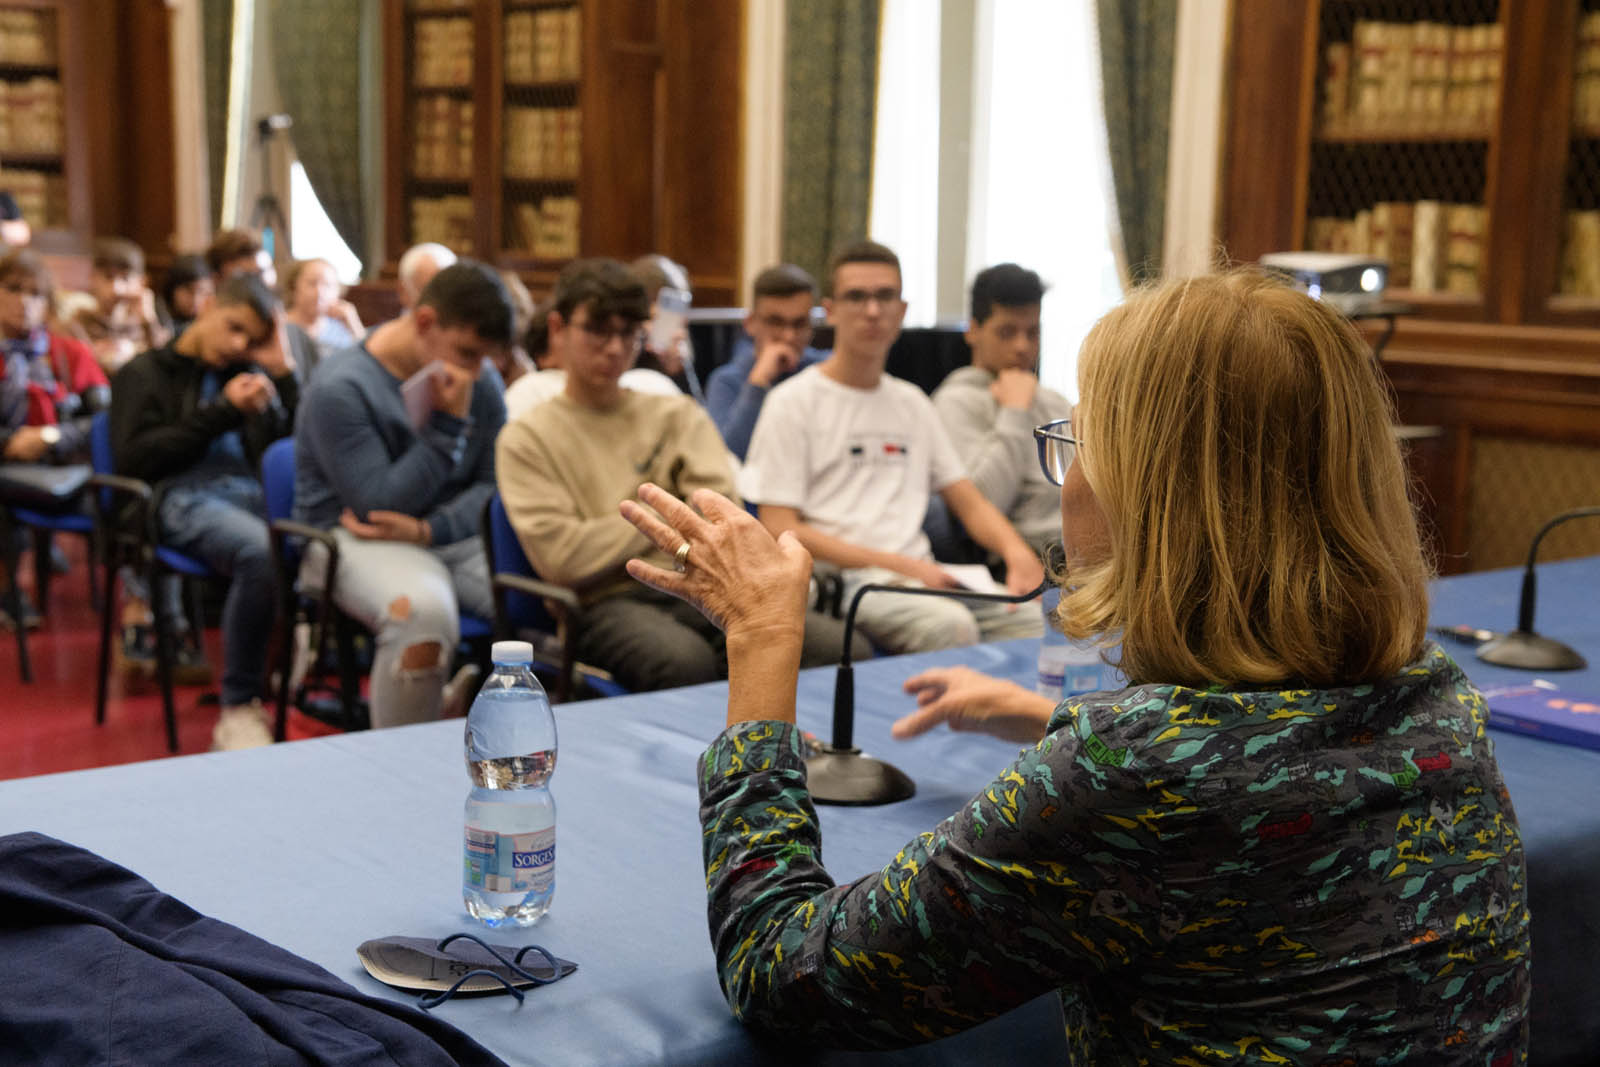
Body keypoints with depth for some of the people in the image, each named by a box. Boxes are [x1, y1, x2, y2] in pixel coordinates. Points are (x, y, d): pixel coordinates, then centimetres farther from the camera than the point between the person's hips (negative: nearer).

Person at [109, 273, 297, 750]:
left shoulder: (246, 373, 29)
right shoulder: (146, 372, 18)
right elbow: (134, 458, 2)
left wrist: (283, 372, 12)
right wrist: (222, 412, -1)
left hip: (247, 493, 4)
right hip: (179, 498, -4)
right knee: (262, 551, -39)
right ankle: (238, 708, -28)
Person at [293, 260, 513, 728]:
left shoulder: (479, 385, 7)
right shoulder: (340, 389, -12)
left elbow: (494, 485, 6)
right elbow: (381, 505, -15)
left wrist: (428, 529, -13)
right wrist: (447, 425, -17)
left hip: (452, 532, 6)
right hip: (356, 538, -6)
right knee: (424, 609, -40)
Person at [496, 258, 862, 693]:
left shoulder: (679, 415, 21)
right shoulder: (527, 438, 10)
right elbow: (560, 557, -3)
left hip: (697, 591, 4)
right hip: (607, 603, -4)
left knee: (845, 652, -24)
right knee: (687, 663, -41)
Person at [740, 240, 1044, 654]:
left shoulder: (912, 402, 23)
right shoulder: (793, 402, 3)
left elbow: (970, 503, 22)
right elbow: (780, 530, -6)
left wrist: (1017, 552, -2)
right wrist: (900, 565, -14)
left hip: (923, 576, 6)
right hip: (840, 579, -5)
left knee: (1039, 624, -22)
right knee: (948, 624, -35)